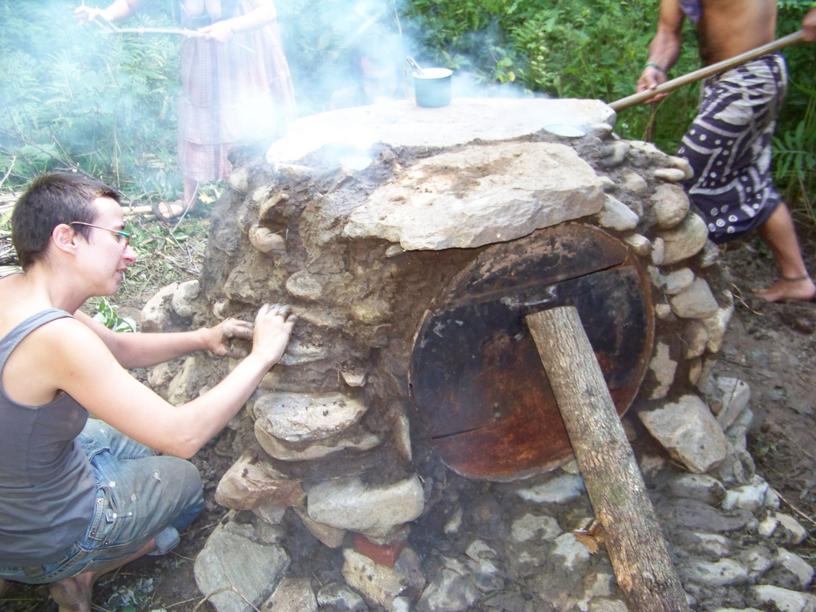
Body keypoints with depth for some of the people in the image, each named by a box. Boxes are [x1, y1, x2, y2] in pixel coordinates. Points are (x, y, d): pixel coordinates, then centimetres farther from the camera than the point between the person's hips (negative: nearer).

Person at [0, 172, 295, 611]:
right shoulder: (55, 336, -35)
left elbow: (121, 349, 6)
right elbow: (183, 436, -33)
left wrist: (202, 338, -7)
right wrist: (261, 355, -24)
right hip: (40, 542, -7)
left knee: (134, 440, 28)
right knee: (184, 477, 16)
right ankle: (81, 574, 13)